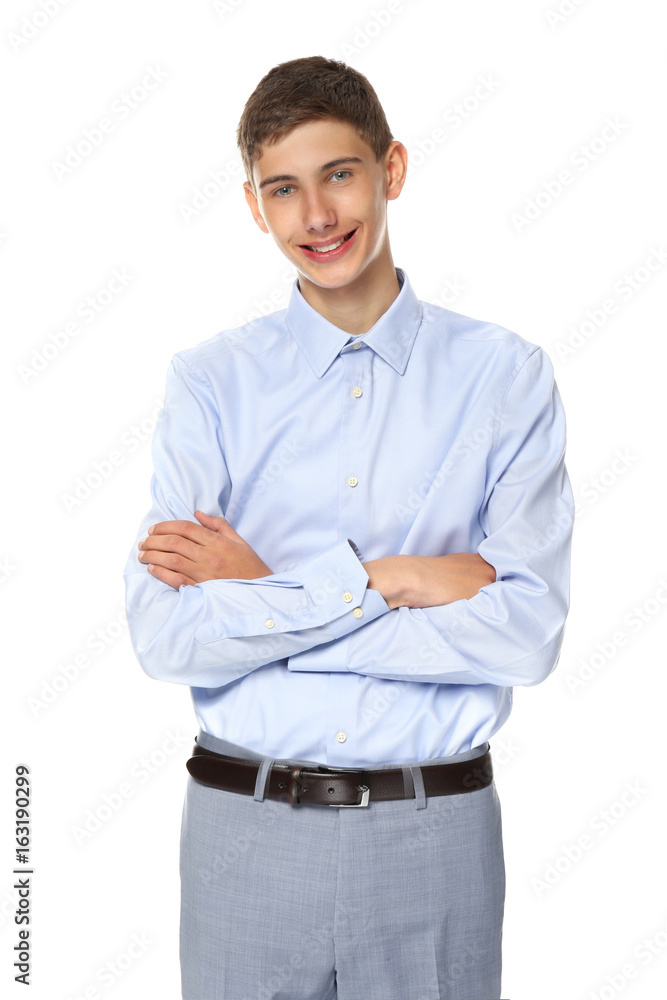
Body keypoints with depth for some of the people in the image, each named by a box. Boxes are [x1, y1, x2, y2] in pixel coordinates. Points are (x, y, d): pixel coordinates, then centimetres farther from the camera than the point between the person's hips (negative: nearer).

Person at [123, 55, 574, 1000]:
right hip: (246, 825, 1)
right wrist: (383, 578, -18)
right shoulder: (210, 381, -1)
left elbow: (528, 633, -12)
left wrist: (260, 599, -12)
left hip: (436, 829, 0)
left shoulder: (505, 376, -3)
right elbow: (164, 636, -10)